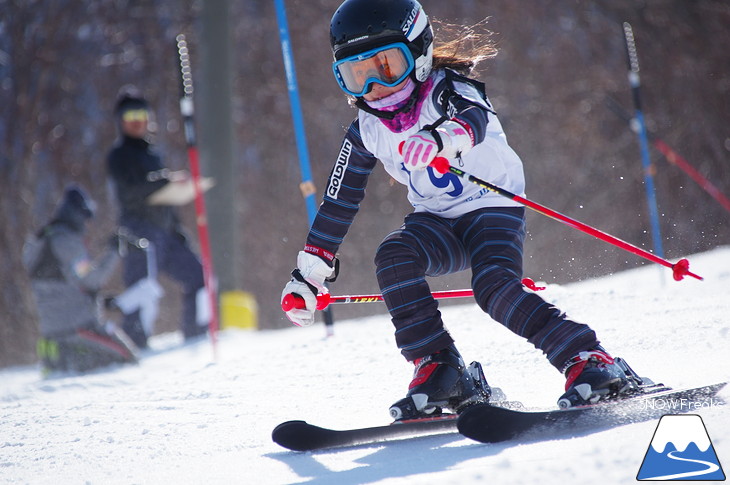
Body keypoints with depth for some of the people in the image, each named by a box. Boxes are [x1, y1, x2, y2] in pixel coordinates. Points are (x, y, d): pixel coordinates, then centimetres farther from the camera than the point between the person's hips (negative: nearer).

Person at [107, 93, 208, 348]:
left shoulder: (150, 154, 23)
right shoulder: (120, 155, -1)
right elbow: (131, 190, -17)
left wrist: (178, 231, 21)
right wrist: (167, 180, -25)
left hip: (164, 233, 8)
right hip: (139, 229, -8)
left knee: (197, 275, 5)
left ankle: (195, 335, 8)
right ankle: (134, 343, -15)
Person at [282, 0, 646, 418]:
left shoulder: (445, 89, -15)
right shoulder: (368, 131, 2)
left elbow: (474, 118, -40)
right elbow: (339, 202, 11)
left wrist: (440, 139, -64)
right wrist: (309, 274, 10)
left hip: (492, 206, -5)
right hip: (437, 223, 5)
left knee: (495, 288, -30)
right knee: (393, 257, -26)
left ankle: (591, 363, -27)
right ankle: (440, 371, -23)